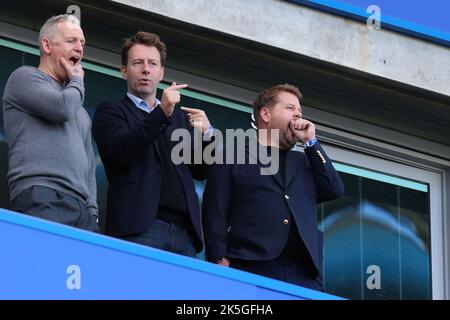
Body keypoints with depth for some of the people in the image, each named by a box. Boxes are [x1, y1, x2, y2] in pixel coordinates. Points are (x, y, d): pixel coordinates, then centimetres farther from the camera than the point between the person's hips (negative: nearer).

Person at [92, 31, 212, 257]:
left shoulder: (180, 117, 26)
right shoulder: (110, 112, 12)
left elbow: (200, 172, 22)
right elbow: (120, 151, -8)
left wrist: (206, 134, 2)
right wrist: (162, 113, -18)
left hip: (183, 231, 5)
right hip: (139, 229, -4)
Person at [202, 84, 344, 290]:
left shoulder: (304, 161, 28)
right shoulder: (232, 157, 12)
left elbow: (335, 190, 15)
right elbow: (215, 215, 4)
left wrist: (310, 142, 16)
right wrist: (221, 263, -9)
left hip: (303, 274, 4)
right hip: (250, 270, -4)